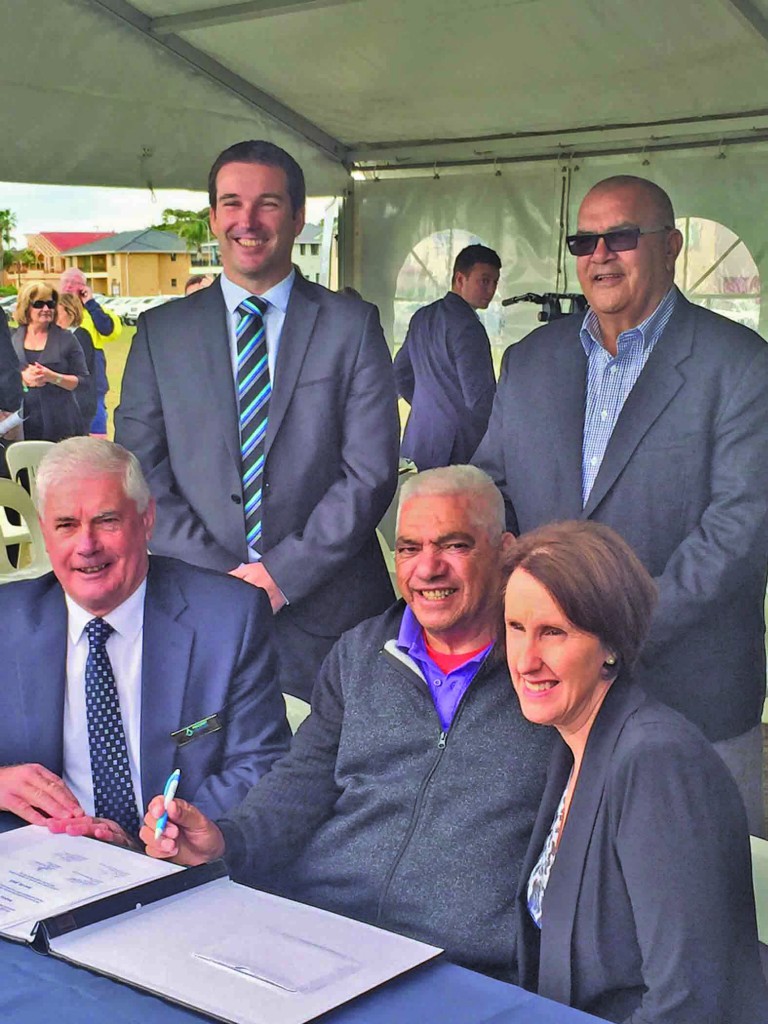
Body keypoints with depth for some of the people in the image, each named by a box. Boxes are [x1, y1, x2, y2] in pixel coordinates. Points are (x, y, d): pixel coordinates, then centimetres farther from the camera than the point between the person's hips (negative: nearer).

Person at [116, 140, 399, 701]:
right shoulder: (161, 332, 7)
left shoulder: (353, 326, 2)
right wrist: (220, 577, -9)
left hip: (326, 610, -1)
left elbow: (371, 472, -4)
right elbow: (140, 476, 2)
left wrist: (283, 574, -11)